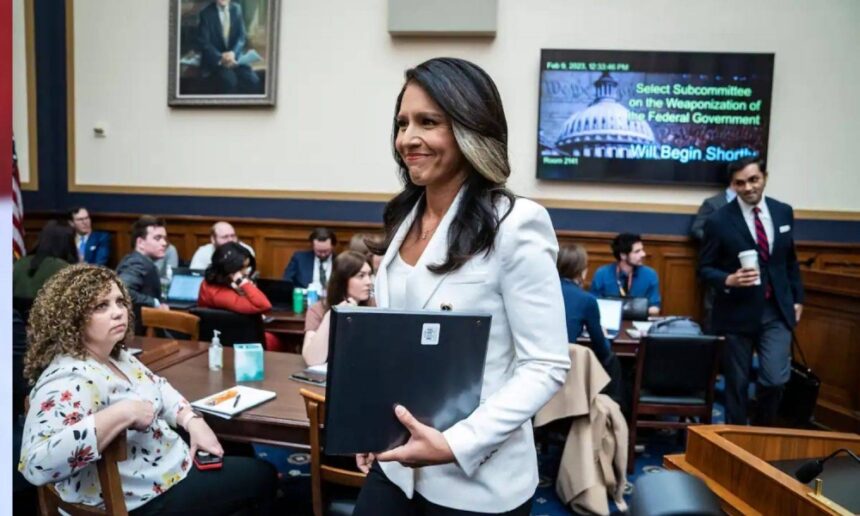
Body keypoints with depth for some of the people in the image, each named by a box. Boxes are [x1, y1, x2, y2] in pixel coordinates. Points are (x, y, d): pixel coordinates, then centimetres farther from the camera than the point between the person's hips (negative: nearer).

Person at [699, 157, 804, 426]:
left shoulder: (784, 212, 3)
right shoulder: (719, 221, -11)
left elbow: (790, 260, 15)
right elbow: (705, 268, -5)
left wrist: (797, 298, 16)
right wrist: (728, 280, -24)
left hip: (777, 311, 3)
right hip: (737, 313, -3)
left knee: (775, 380, -4)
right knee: (737, 384, 8)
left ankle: (762, 430, 25)